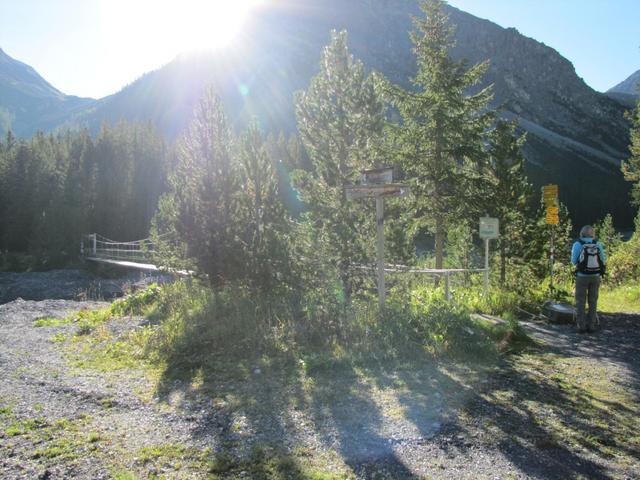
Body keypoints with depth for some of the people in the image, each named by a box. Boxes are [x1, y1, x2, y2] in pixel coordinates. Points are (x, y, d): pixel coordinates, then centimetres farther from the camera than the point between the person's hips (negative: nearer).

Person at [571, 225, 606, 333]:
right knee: (592, 301, 11)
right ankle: (591, 325, 11)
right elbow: (603, 261, 7)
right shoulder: (598, 244, 1)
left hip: (582, 276, -3)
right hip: (595, 276, 3)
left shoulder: (577, 244, -7)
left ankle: (581, 326, 0)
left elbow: (574, 261, -1)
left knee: (580, 302, 3)